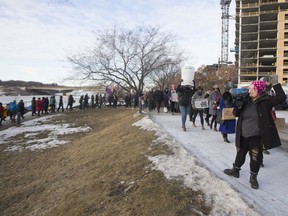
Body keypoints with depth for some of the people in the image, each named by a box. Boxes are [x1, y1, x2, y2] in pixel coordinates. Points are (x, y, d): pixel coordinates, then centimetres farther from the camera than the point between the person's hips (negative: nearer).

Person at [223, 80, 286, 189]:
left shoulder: (265, 100, -8)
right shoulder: (245, 100, 2)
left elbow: (281, 98, -19)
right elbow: (236, 114, 5)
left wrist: (275, 85, -21)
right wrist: (238, 106, -15)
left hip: (256, 137, -4)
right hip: (243, 136, 4)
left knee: (255, 158, 7)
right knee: (240, 154, 20)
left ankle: (253, 178, 26)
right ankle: (235, 170, 40)